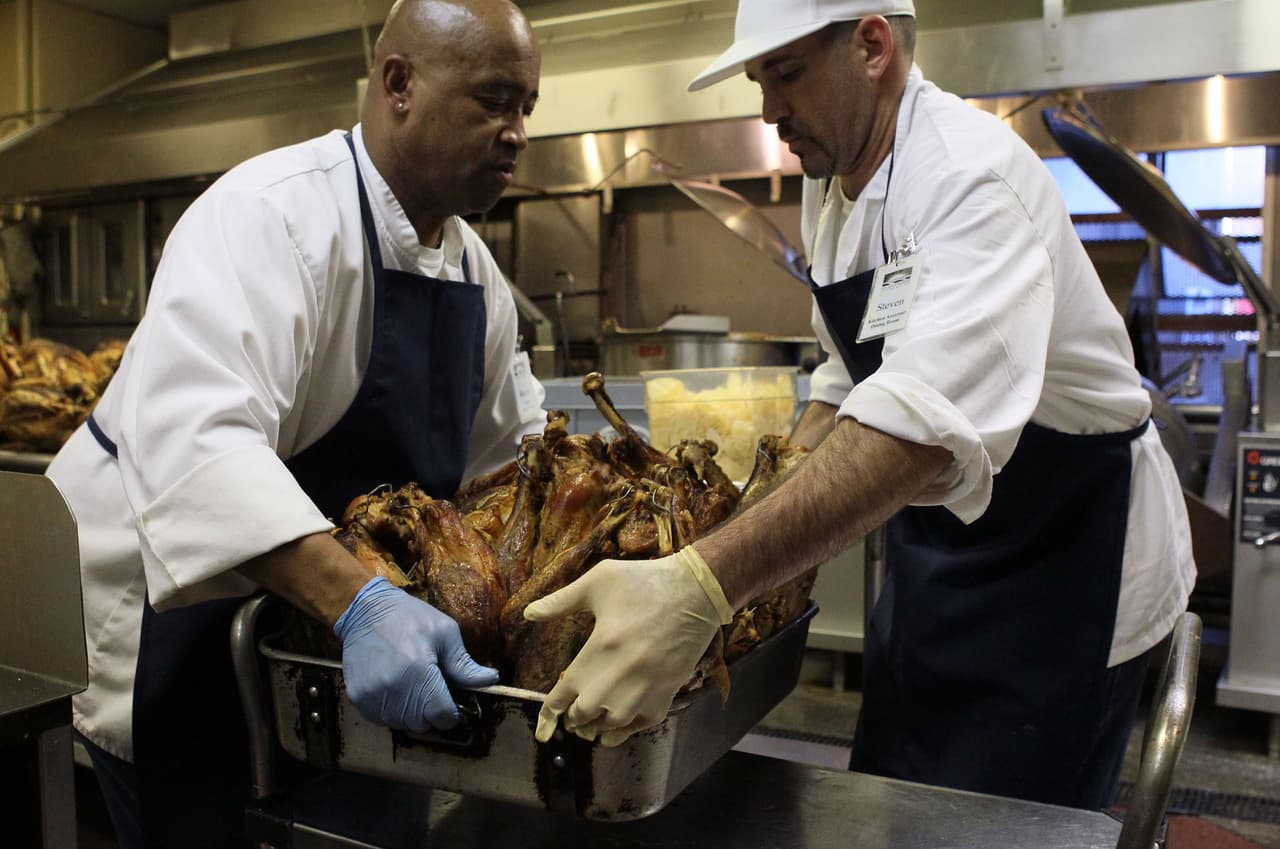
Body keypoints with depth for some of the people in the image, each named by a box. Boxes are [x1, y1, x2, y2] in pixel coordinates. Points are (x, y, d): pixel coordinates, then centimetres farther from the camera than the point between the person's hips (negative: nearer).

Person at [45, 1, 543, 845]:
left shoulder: (475, 266, 3)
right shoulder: (274, 214, -25)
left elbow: (519, 452, 11)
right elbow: (194, 436, -40)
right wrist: (355, 602, -51)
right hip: (166, 615, -7)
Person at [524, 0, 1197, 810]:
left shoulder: (969, 172, -26)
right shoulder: (831, 191, 3)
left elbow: (928, 419, -42)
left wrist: (704, 586, -50)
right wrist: (761, 508, -2)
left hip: (1065, 551, -8)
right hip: (938, 552, 8)